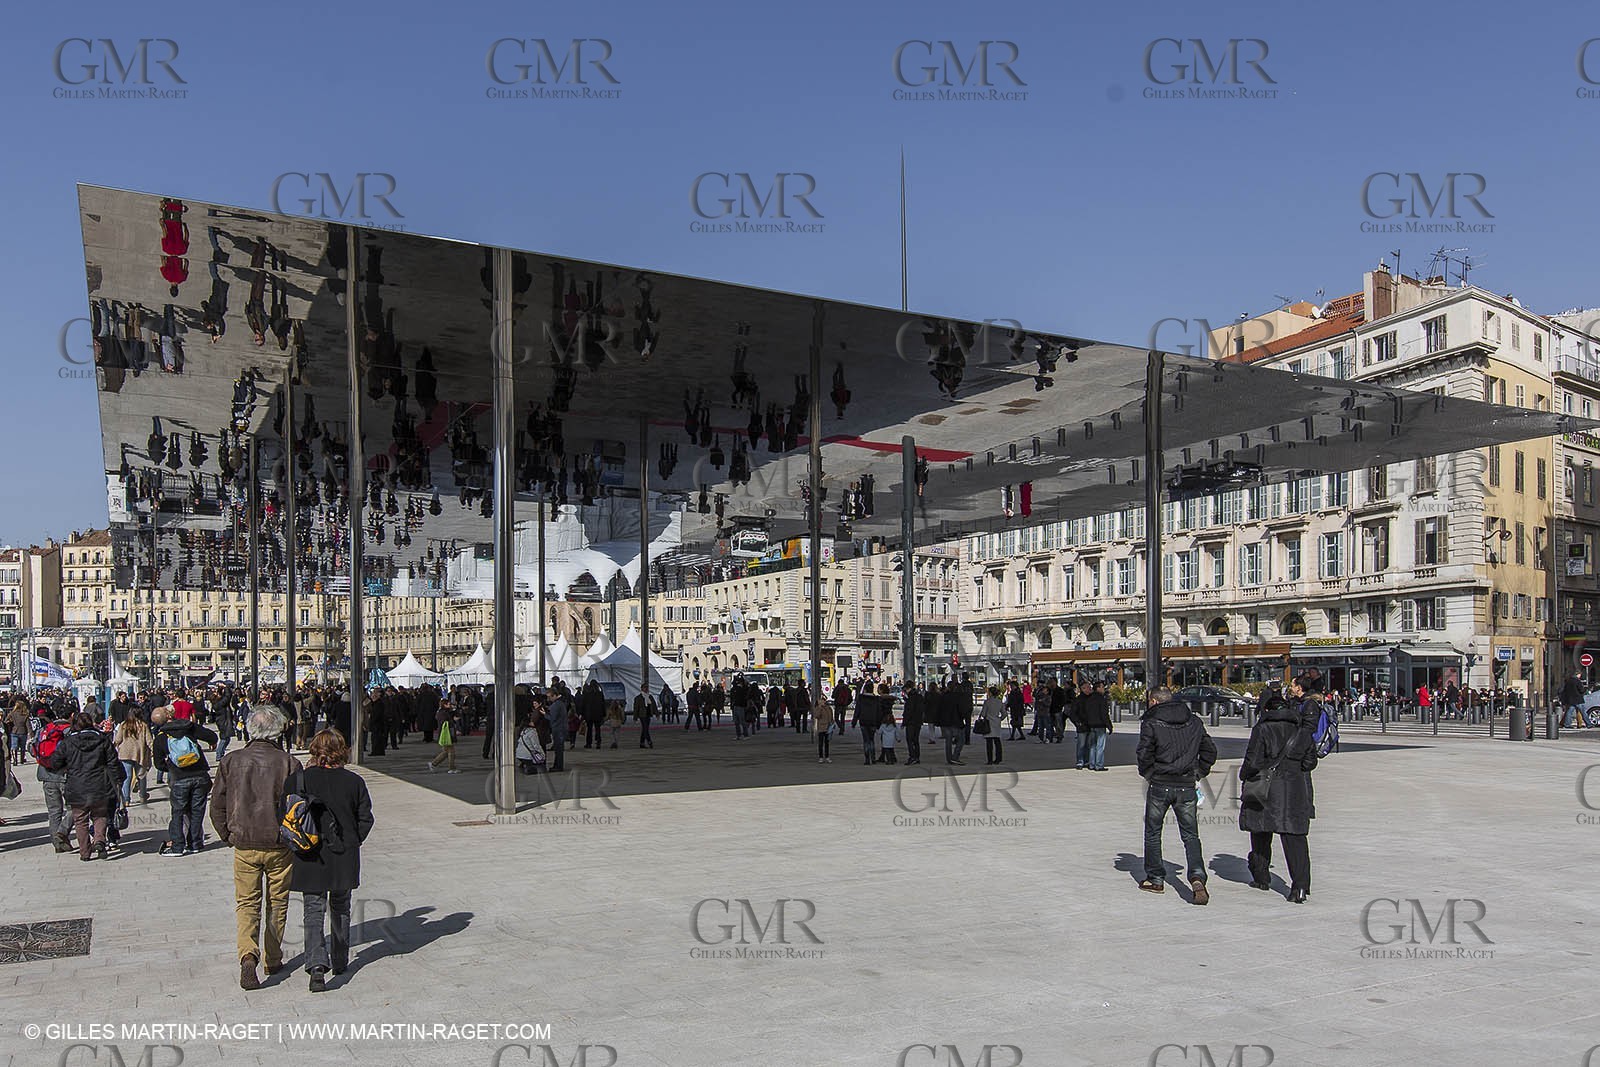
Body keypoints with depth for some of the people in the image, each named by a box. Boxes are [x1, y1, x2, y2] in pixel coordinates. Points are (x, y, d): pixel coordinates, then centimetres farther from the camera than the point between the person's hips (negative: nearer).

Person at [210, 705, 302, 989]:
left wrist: (227, 836, 14)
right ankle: (273, 960, 24)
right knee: (277, 903, 15)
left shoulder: (231, 761, -4)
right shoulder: (288, 763, -11)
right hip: (279, 846, -1)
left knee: (247, 902, 9)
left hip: (244, 845, 1)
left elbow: (217, 805, 1)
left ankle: (248, 955, -12)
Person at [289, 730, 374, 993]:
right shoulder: (354, 781, -5)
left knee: (314, 911, 3)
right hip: (345, 858, 2)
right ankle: (340, 962, 29)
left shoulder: (301, 779, -10)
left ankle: (317, 964, -15)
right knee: (340, 908, 19)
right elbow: (365, 819, -2)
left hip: (311, 858, -2)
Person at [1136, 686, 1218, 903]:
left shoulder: (1151, 722, -7)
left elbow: (1145, 753, -14)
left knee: (1153, 832, 13)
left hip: (1160, 786, -3)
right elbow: (1210, 750, 11)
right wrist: (1198, 773, 15)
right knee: (1190, 834, 8)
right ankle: (1197, 877, -13)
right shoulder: (1194, 721, 7)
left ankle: (1155, 879, 20)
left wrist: (1148, 774, 2)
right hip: (1186, 787, 3)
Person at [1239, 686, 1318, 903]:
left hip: (1266, 790, -3)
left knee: (1260, 834, 15)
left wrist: (1244, 776, 8)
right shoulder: (1302, 732, 6)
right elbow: (1310, 761, 12)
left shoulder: (1262, 729, -6)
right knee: (1295, 837, 0)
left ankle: (1261, 876, 26)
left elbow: (1253, 761, -10)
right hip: (1296, 792, 3)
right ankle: (1300, 884, -13)